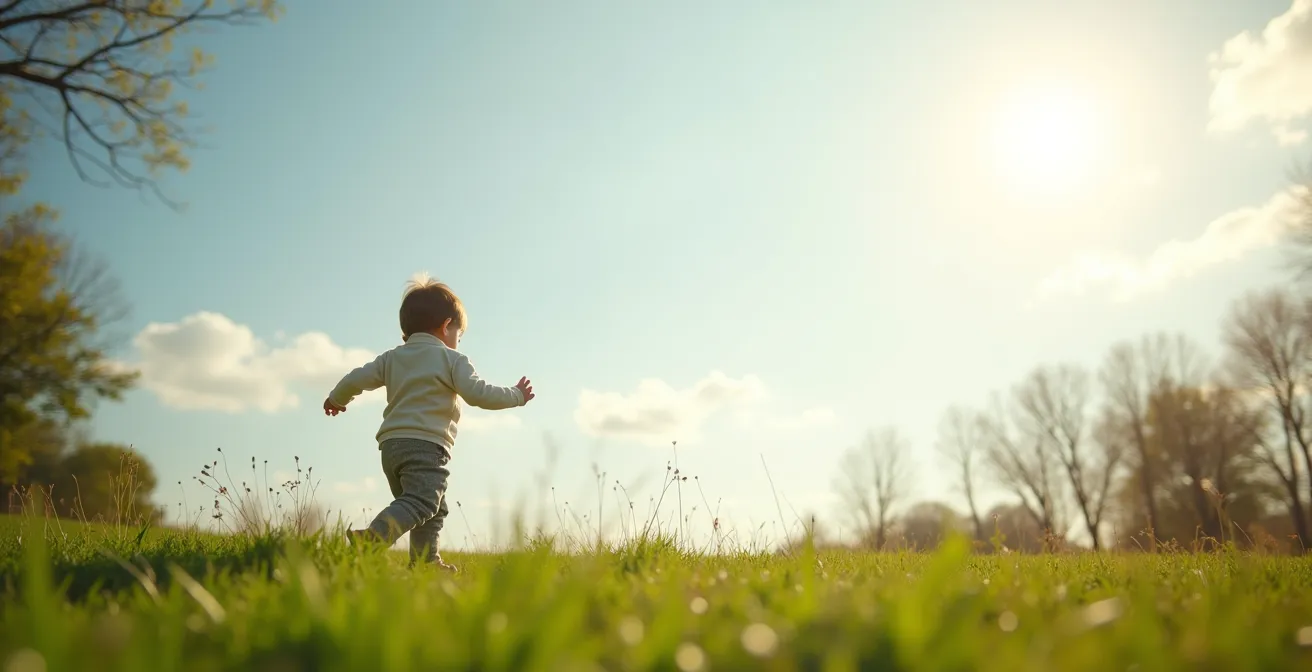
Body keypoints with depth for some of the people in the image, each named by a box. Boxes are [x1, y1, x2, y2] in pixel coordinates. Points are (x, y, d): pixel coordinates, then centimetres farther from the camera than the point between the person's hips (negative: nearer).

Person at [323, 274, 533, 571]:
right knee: (421, 502, -20)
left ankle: (425, 560, 10)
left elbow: (358, 378, 19)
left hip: (391, 444, 8)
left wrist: (336, 399, 38)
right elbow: (479, 394, -8)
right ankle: (372, 539, -37)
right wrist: (516, 395, 5)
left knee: (434, 510, 17)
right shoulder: (452, 359, 1)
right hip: (426, 445, -8)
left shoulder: (392, 358, 19)